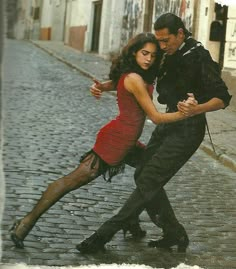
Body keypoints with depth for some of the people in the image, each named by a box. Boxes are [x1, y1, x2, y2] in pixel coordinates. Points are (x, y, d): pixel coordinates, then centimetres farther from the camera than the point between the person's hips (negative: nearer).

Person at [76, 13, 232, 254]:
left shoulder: (198, 57, -15)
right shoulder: (167, 56, 8)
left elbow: (222, 98, -19)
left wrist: (196, 109, -38)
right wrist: (104, 85, -1)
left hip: (188, 129, -9)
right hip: (168, 124, 9)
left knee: (148, 181, -11)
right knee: (142, 176, 9)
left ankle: (103, 236, -10)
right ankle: (174, 234, 19)